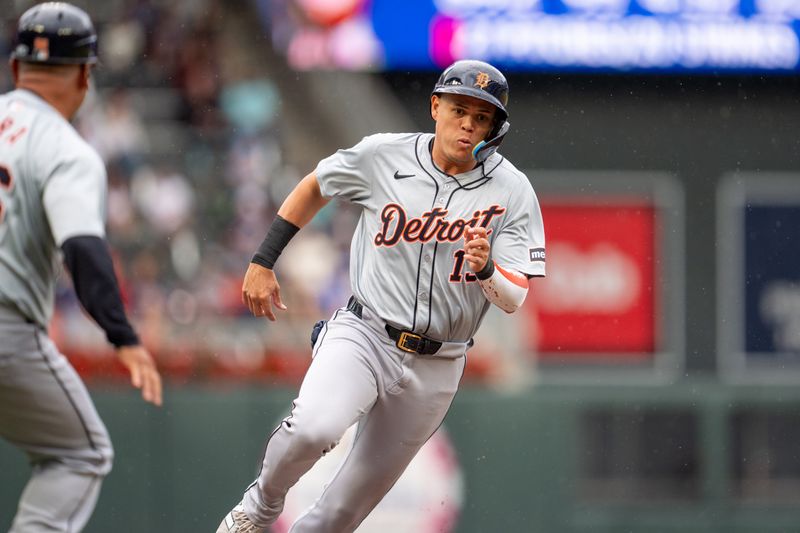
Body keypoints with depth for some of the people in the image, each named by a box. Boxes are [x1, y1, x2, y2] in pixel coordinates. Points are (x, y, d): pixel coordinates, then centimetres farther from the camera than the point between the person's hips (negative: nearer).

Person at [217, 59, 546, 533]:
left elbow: (514, 299, -8)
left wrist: (485, 270, -31)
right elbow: (315, 187, 14)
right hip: (363, 334, -1)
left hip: (436, 366, 1)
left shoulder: (512, 191, -6)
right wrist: (263, 262, 11)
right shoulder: (383, 156, -5)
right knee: (314, 427, -30)